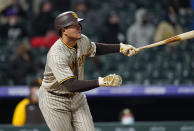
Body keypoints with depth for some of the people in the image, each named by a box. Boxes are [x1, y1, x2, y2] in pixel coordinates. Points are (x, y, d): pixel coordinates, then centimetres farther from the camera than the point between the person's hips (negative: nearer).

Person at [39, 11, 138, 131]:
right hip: (55, 102, -7)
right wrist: (102, 82, -44)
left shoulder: (82, 40, -6)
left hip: (77, 98, 7)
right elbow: (71, 85, -38)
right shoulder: (56, 54, -31)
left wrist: (120, 47, 8)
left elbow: (93, 48, 19)